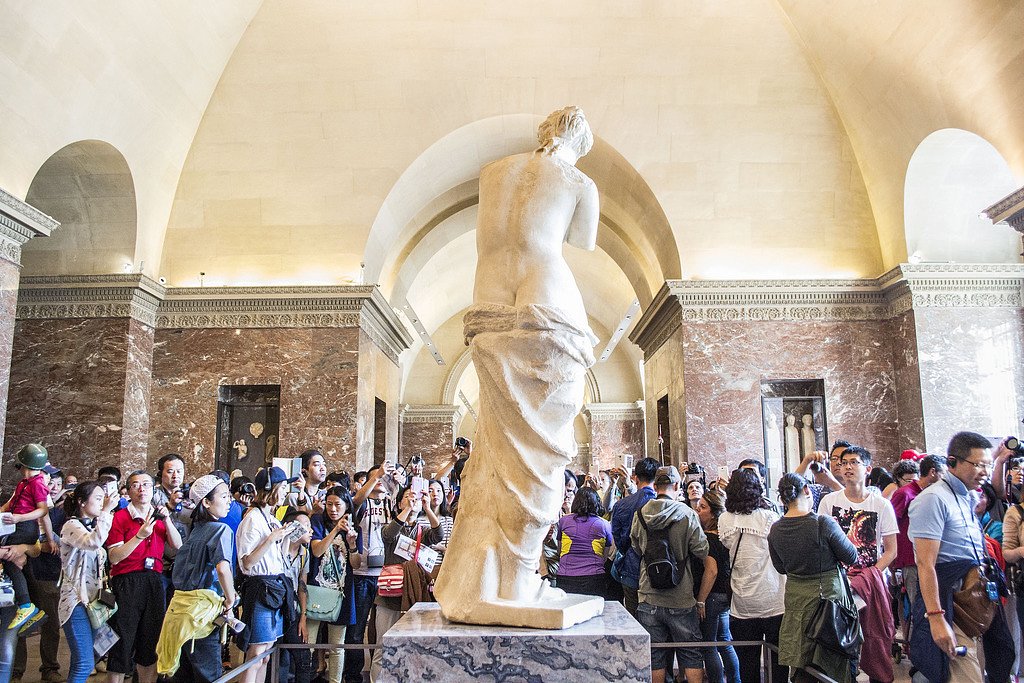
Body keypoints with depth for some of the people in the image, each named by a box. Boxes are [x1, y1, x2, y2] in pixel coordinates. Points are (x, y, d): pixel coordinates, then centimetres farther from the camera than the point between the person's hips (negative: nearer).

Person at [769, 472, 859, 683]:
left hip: (796, 599, 4)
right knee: (836, 664, 12)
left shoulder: (775, 530, -5)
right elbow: (851, 557, -8)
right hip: (829, 594, -4)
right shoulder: (823, 523, -20)